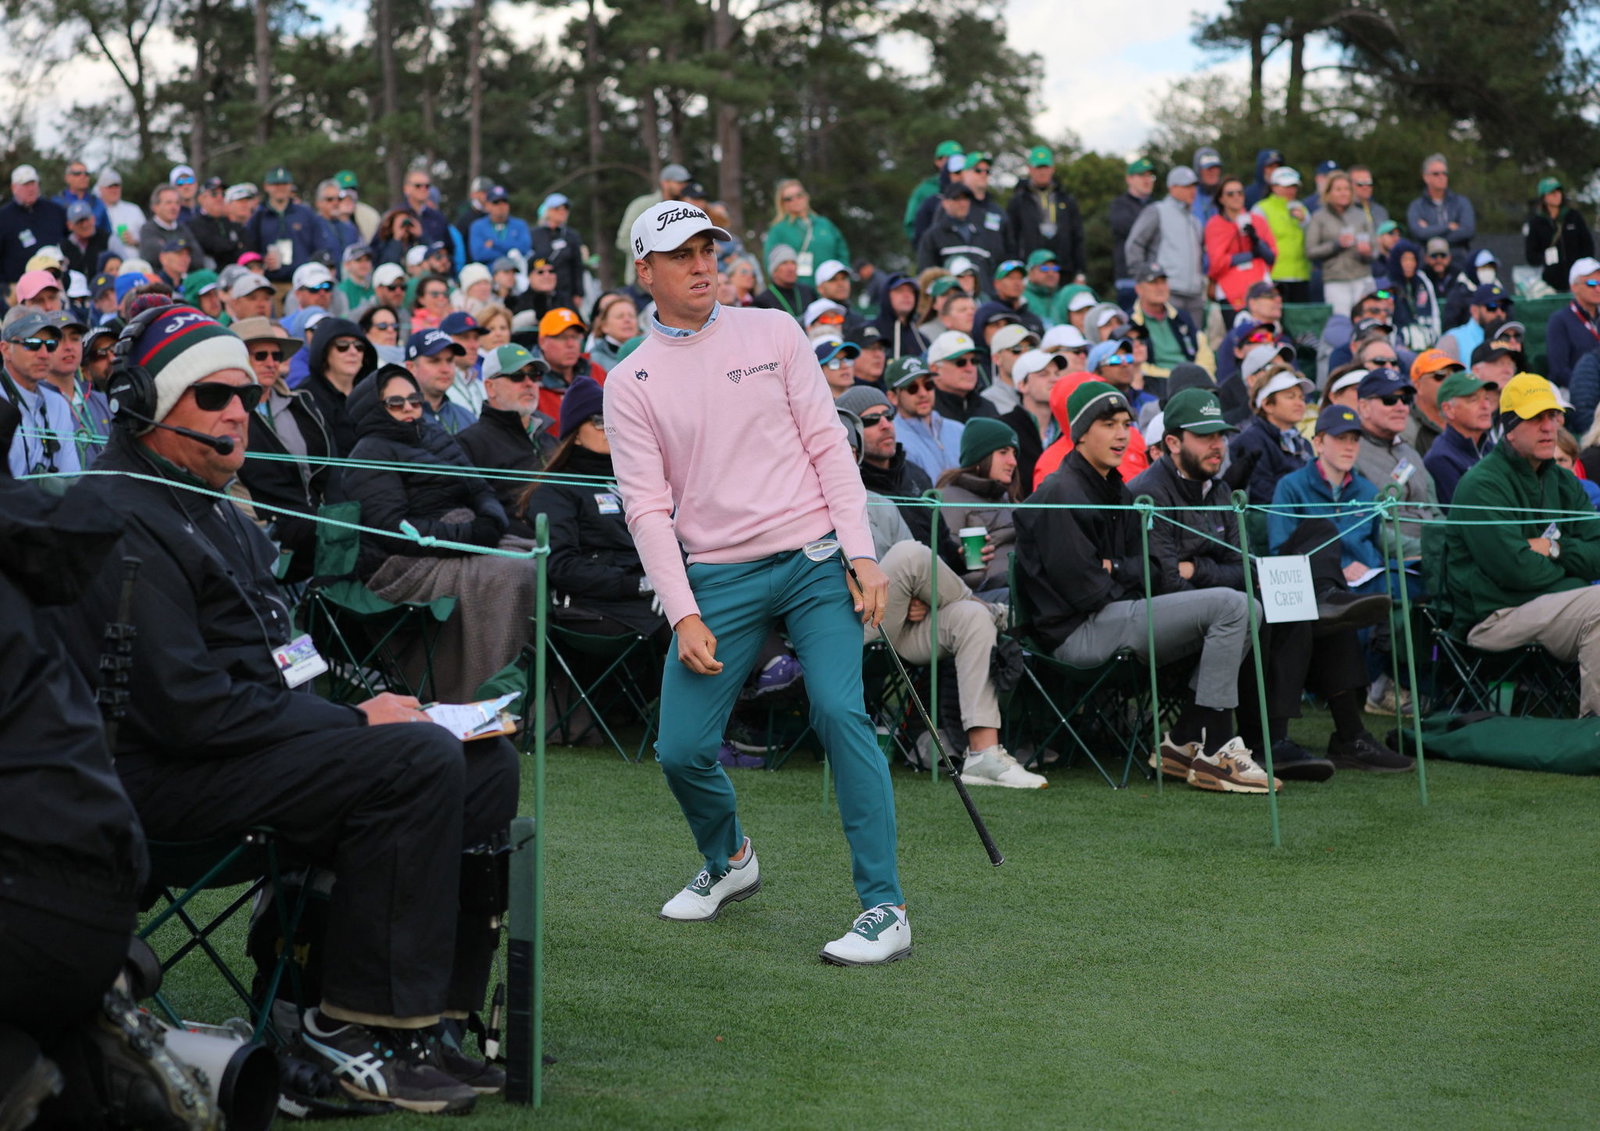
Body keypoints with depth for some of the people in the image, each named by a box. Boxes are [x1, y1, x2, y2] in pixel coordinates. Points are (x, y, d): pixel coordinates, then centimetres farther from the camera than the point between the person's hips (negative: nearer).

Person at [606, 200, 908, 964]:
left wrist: (862, 557, -4)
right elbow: (647, 508, 1)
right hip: (717, 578, 1)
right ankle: (729, 861, 29)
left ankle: (884, 908, -15)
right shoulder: (631, 384, 5)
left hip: (813, 558, -1)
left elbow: (827, 445, 5)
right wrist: (683, 616, -9)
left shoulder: (773, 333, 7)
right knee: (681, 749, -3)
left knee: (838, 709, -19)